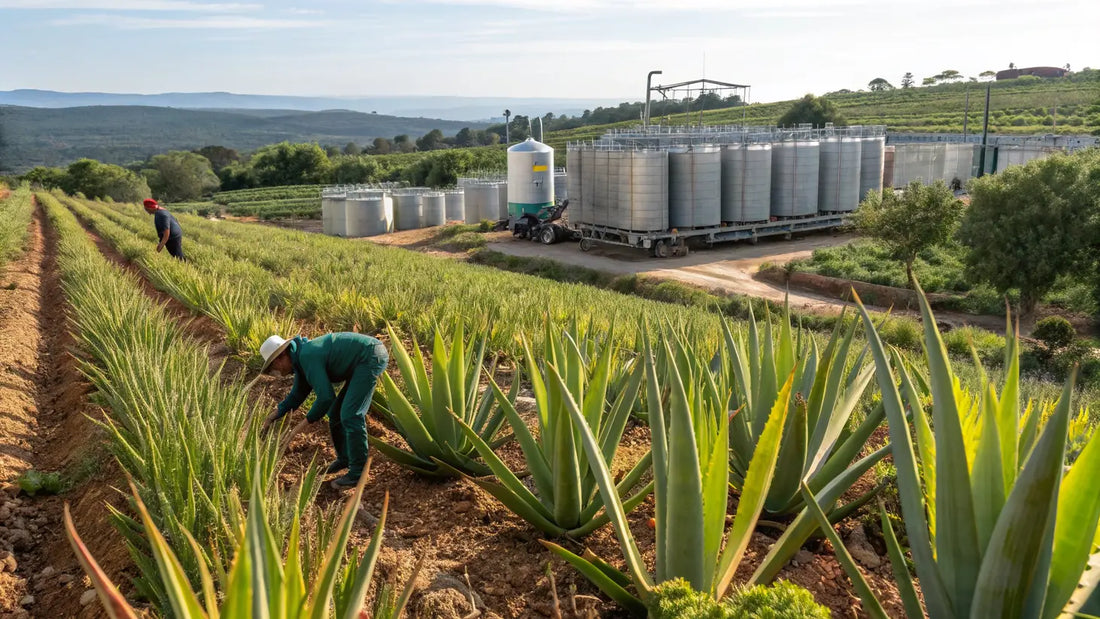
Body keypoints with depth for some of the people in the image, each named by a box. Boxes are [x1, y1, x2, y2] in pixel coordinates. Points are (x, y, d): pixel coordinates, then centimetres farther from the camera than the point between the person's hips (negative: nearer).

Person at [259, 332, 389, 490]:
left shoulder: (307, 357, -19)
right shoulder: (301, 356, 12)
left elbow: (326, 396, -22)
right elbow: (298, 393, 25)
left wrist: (309, 420, -6)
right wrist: (277, 413, 15)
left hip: (371, 357, -11)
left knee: (350, 415, -14)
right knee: (336, 412, 15)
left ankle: (358, 473, -7)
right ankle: (344, 458, 30)